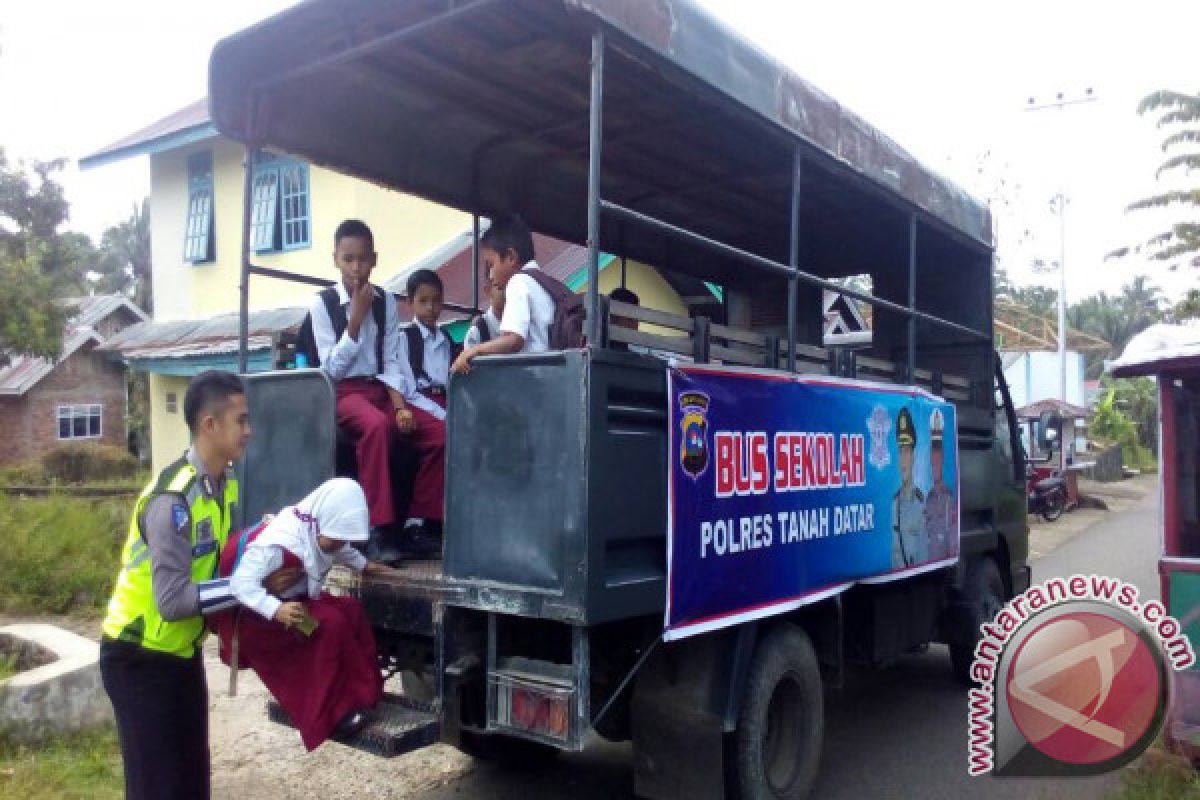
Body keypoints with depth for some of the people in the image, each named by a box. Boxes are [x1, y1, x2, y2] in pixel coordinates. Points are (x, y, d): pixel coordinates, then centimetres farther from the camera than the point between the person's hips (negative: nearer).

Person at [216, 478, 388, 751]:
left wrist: (364, 565, 23)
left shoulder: (320, 530, -6)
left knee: (350, 610, -10)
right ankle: (335, 711, -15)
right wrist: (276, 610, -44)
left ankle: (363, 692, -1)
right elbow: (241, 583, -32)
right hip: (251, 614, -8)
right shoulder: (278, 542, -32)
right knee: (331, 623, -25)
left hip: (292, 601, 8)